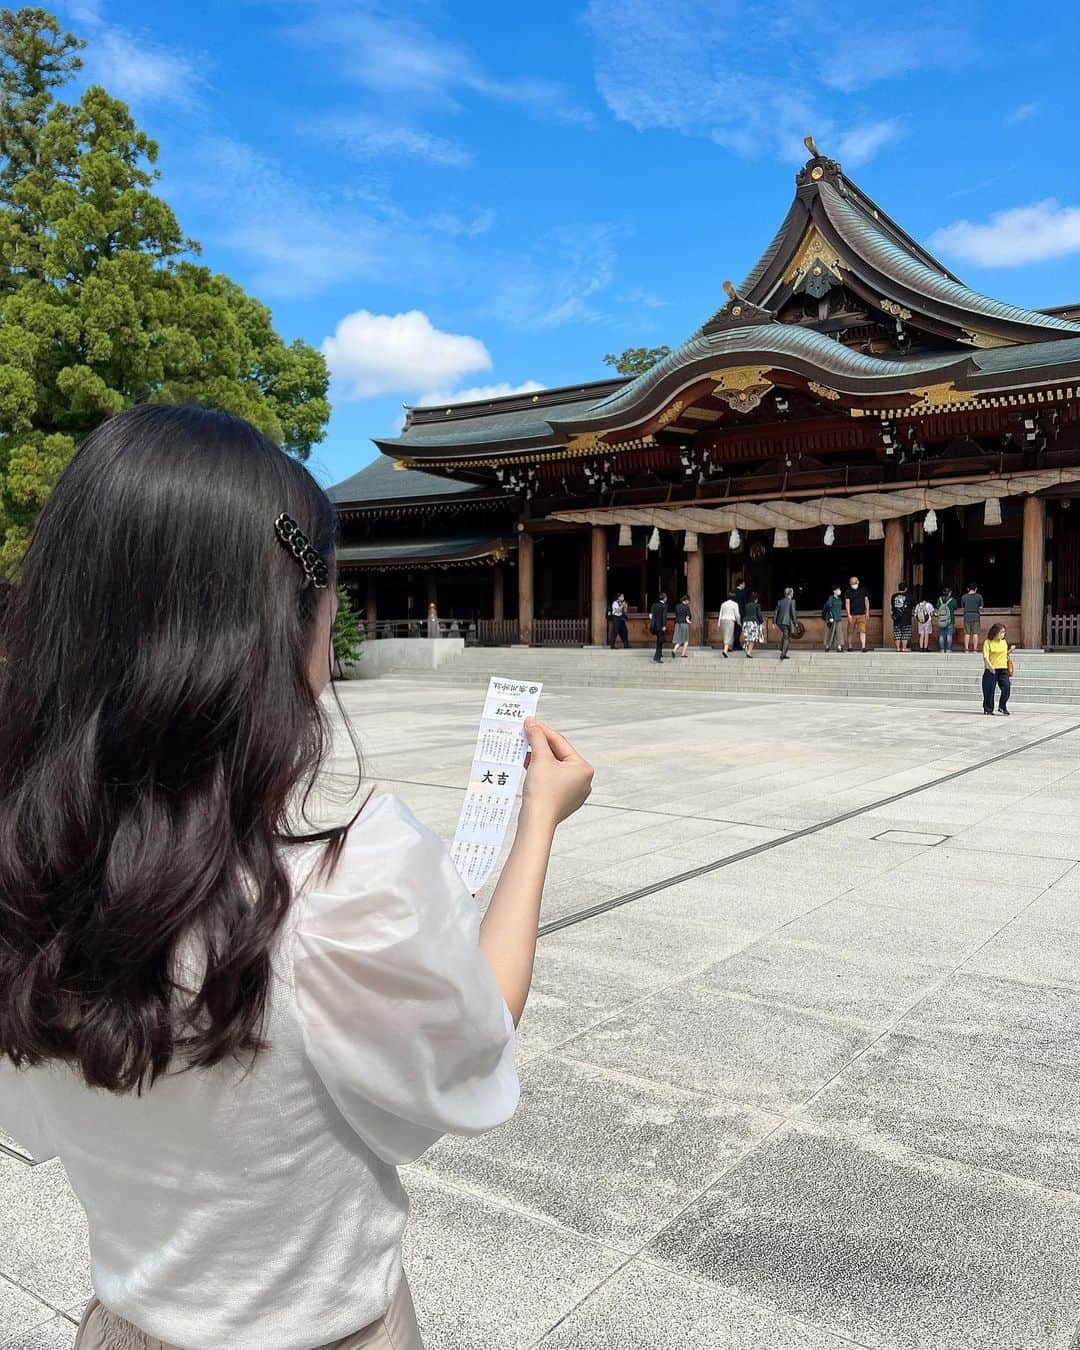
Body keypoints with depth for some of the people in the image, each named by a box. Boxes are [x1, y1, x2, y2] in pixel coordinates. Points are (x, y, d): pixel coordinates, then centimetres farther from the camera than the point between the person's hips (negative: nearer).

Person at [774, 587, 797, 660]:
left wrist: (774, 622, 8)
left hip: (779, 622, 5)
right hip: (787, 622, -5)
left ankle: (781, 647, 22)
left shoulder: (780, 601, 9)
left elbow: (776, 612, 6)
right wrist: (795, 622, -2)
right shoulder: (792, 601, -5)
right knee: (787, 638, 4)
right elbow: (793, 612, -10)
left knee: (784, 633, 31)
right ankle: (783, 654, -2)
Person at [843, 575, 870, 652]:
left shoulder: (863, 589, 8)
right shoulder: (848, 592, 0)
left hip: (862, 614, 1)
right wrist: (848, 614, -15)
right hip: (852, 615, -1)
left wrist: (867, 612, 9)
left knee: (862, 630, -12)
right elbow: (847, 603, -6)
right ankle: (850, 646, 20)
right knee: (850, 631, 6)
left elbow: (866, 600, 14)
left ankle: (863, 647, -19)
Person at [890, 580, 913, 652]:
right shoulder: (908, 596, -3)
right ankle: (904, 648, -3)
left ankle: (898, 648, 2)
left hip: (896, 619, 3)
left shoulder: (894, 596, 6)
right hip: (906, 619, -3)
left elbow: (891, 607, 11)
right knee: (905, 634, 0)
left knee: (897, 634, 4)